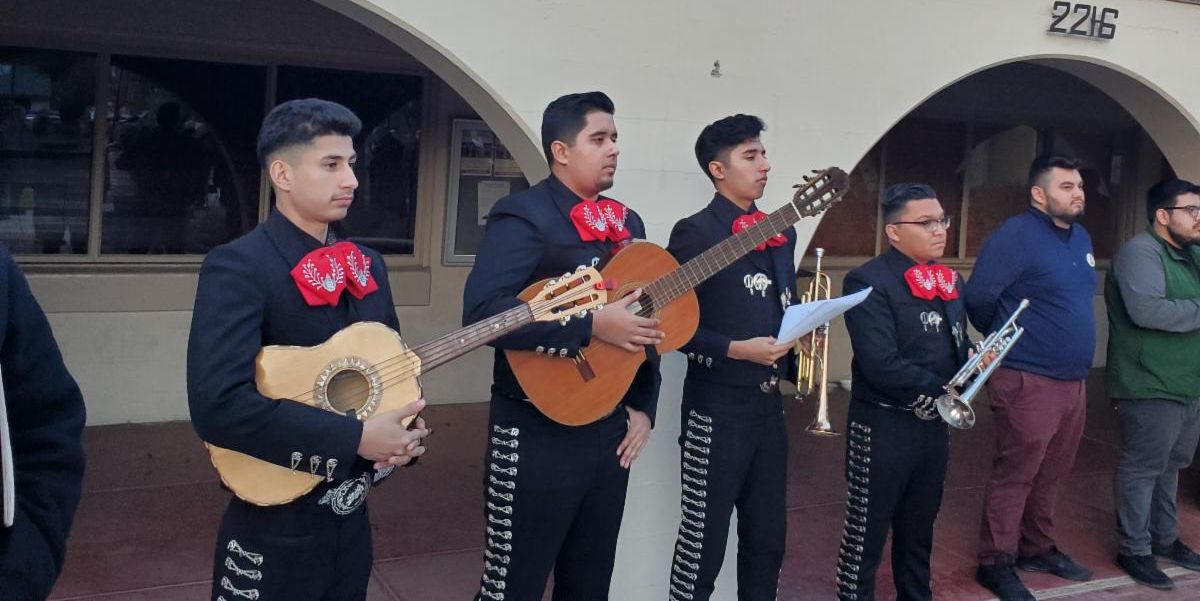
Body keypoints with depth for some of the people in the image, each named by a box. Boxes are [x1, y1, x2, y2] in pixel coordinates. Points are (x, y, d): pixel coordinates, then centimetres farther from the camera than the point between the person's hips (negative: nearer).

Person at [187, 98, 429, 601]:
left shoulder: (367, 266, 6)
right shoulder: (238, 268, -17)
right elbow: (217, 406, -29)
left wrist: (405, 432, -7)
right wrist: (356, 438, -26)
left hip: (351, 520, 7)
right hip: (274, 532, -6)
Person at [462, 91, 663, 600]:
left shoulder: (627, 222, 13)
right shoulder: (523, 215, -12)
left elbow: (647, 322, 19)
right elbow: (482, 311, -26)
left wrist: (643, 405, 8)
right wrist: (591, 326, -27)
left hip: (611, 430, 8)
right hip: (538, 434, -7)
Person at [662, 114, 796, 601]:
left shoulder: (781, 233, 11)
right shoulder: (694, 233, -11)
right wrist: (737, 349, -20)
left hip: (769, 403, 7)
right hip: (717, 408, -7)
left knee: (768, 540, 15)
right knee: (704, 542, 3)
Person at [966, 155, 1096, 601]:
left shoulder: (1081, 237, 13)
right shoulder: (1017, 235, -14)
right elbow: (978, 297, -14)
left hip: (1074, 380, 8)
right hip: (1028, 381, -8)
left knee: (1051, 474, 17)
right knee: (1015, 475, -1)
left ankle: (1037, 548, 32)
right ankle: (996, 562, 10)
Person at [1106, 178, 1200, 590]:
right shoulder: (1141, 252, -15)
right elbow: (1145, 309, -29)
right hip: (1151, 387, -9)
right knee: (1142, 468, 0)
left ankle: (1164, 538, 33)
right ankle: (1134, 550, 10)